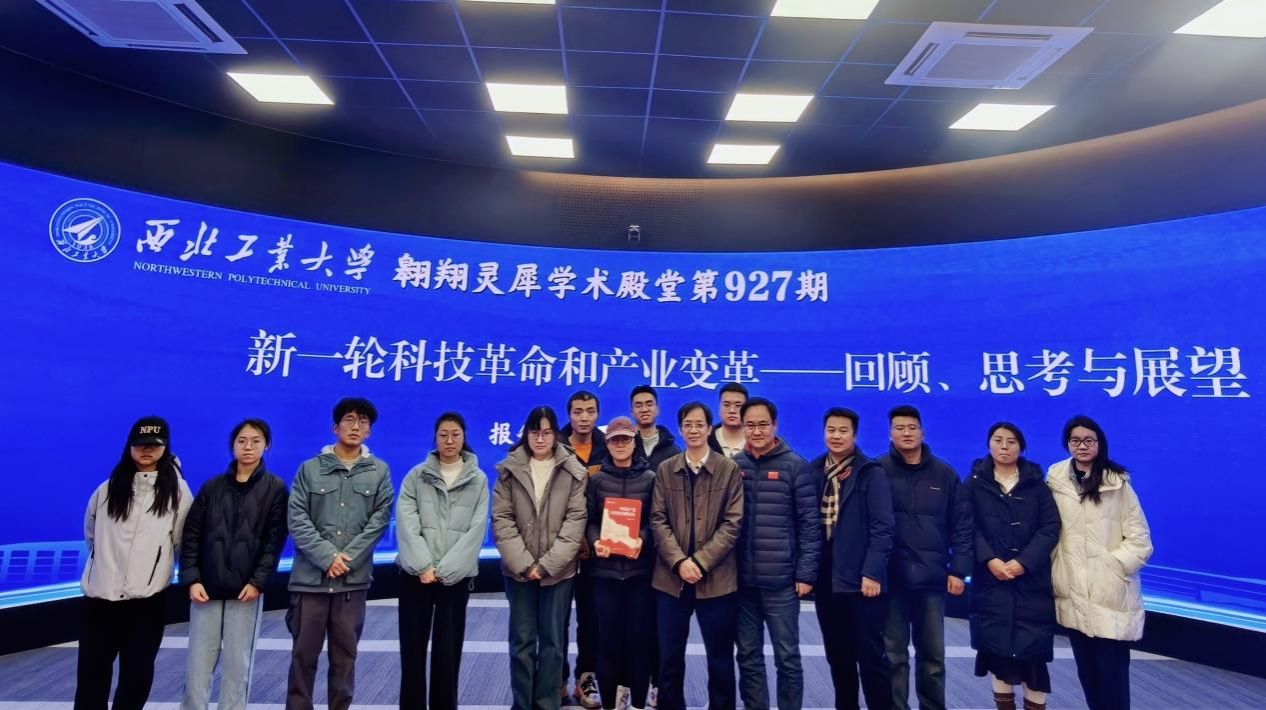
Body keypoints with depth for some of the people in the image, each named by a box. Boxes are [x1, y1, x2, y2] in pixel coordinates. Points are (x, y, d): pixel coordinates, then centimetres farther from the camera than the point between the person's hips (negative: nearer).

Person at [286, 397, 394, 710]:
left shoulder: (379, 471, 5)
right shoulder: (310, 469, 4)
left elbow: (379, 520, -1)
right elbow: (297, 519, -3)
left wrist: (347, 558, -11)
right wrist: (328, 557, -13)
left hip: (354, 579, 0)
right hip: (310, 576, 0)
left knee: (345, 655, 10)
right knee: (304, 654, 9)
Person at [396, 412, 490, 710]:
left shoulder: (478, 480, 3)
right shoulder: (417, 475, 4)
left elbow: (476, 530, -4)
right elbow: (406, 523, -5)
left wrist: (445, 570, -12)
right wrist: (423, 566, -15)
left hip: (456, 577, 0)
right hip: (416, 574, 1)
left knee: (448, 650, 4)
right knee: (412, 647, 6)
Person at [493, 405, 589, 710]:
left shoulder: (573, 471, -1)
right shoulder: (509, 469, 1)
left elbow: (576, 520, -6)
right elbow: (501, 519, -3)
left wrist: (547, 564, -12)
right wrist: (524, 563, -11)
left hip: (558, 570, 0)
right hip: (519, 569, 1)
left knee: (552, 640, 9)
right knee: (522, 640, 8)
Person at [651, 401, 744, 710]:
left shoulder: (729, 469, 0)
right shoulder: (665, 470, 6)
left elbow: (733, 523, -6)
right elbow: (658, 520, 0)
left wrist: (700, 561, -14)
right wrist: (679, 561, -13)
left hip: (717, 578, -1)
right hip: (671, 578, 2)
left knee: (720, 657, 10)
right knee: (669, 656, 11)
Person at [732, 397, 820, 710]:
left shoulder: (795, 466, -3)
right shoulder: (733, 466, 5)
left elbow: (809, 523, -4)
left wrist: (806, 574, -7)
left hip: (780, 580, -3)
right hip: (741, 580, 3)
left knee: (787, 656, 8)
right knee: (748, 656, 13)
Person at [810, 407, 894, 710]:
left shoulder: (872, 474, -6)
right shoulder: (812, 472, 5)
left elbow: (882, 528, -10)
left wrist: (872, 573, -16)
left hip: (861, 578, -4)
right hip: (825, 579, 4)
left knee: (871, 655, 5)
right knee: (837, 656, 16)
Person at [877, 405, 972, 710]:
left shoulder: (944, 474, 5)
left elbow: (962, 525, 6)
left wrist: (958, 570, 1)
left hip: (932, 578, 2)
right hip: (890, 578, -2)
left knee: (933, 654, 16)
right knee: (893, 654, 8)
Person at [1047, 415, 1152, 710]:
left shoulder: (1118, 482, -3)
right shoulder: (1055, 480, 3)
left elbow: (1139, 538, -1)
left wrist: (1116, 566, -11)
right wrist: (1054, 572, 2)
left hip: (1111, 593, -2)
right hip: (1073, 593, 2)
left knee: (1111, 669, 1)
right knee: (1086, 667, 14)